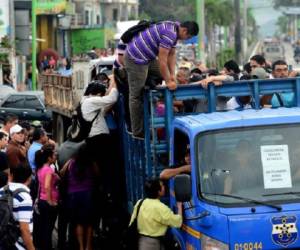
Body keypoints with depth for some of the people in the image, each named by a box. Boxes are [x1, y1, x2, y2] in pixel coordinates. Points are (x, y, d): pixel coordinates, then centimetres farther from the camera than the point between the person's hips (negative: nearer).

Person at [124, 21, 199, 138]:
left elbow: (171, 54, 12)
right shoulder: (170, 33, -26)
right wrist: (168, 81, -17)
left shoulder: (174, 30, 6)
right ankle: (138, 132, -1)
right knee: (137, 96, -5)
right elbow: (162, 59, -24)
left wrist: (172, 75, 4)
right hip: (135, 58, -10)